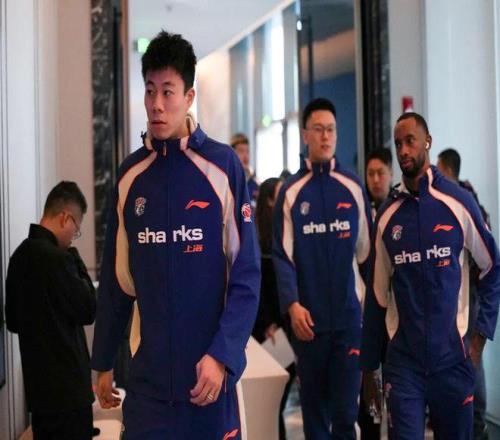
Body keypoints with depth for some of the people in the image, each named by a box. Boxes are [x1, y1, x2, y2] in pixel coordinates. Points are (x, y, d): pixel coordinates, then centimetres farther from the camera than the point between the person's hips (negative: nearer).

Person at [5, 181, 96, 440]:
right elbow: (87, 311, -10)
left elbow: (12, 321, 16)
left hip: (38, 382, 9)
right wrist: (76, 261, -5)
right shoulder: (56, 258, -20)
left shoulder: (20, 255, 8)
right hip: (66, 385, -9)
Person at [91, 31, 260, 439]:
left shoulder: (223, 165, -7)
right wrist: (103, 362, 14)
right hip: (147, 374, 2)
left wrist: (221, 355, -16)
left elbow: (246, 276, -8)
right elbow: (116, 279, 10)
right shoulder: (130, 174, 3)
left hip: (208, 372, -2)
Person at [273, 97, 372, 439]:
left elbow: (365, 250, 8)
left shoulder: (354, 188, 4)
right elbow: (283, 255, -3)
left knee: (346, 408, 2)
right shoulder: (290, 192, 1)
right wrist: (292, 305, -14)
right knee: (313, 404, 11)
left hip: (349, 315, 0)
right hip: (308, 317, 0)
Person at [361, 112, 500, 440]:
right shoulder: (387, 215, 1)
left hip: (452, 357, -1)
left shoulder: (459, 202, -6)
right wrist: (368, 367, 9)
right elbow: (377, 295, 6)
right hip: (403, 361, 1)